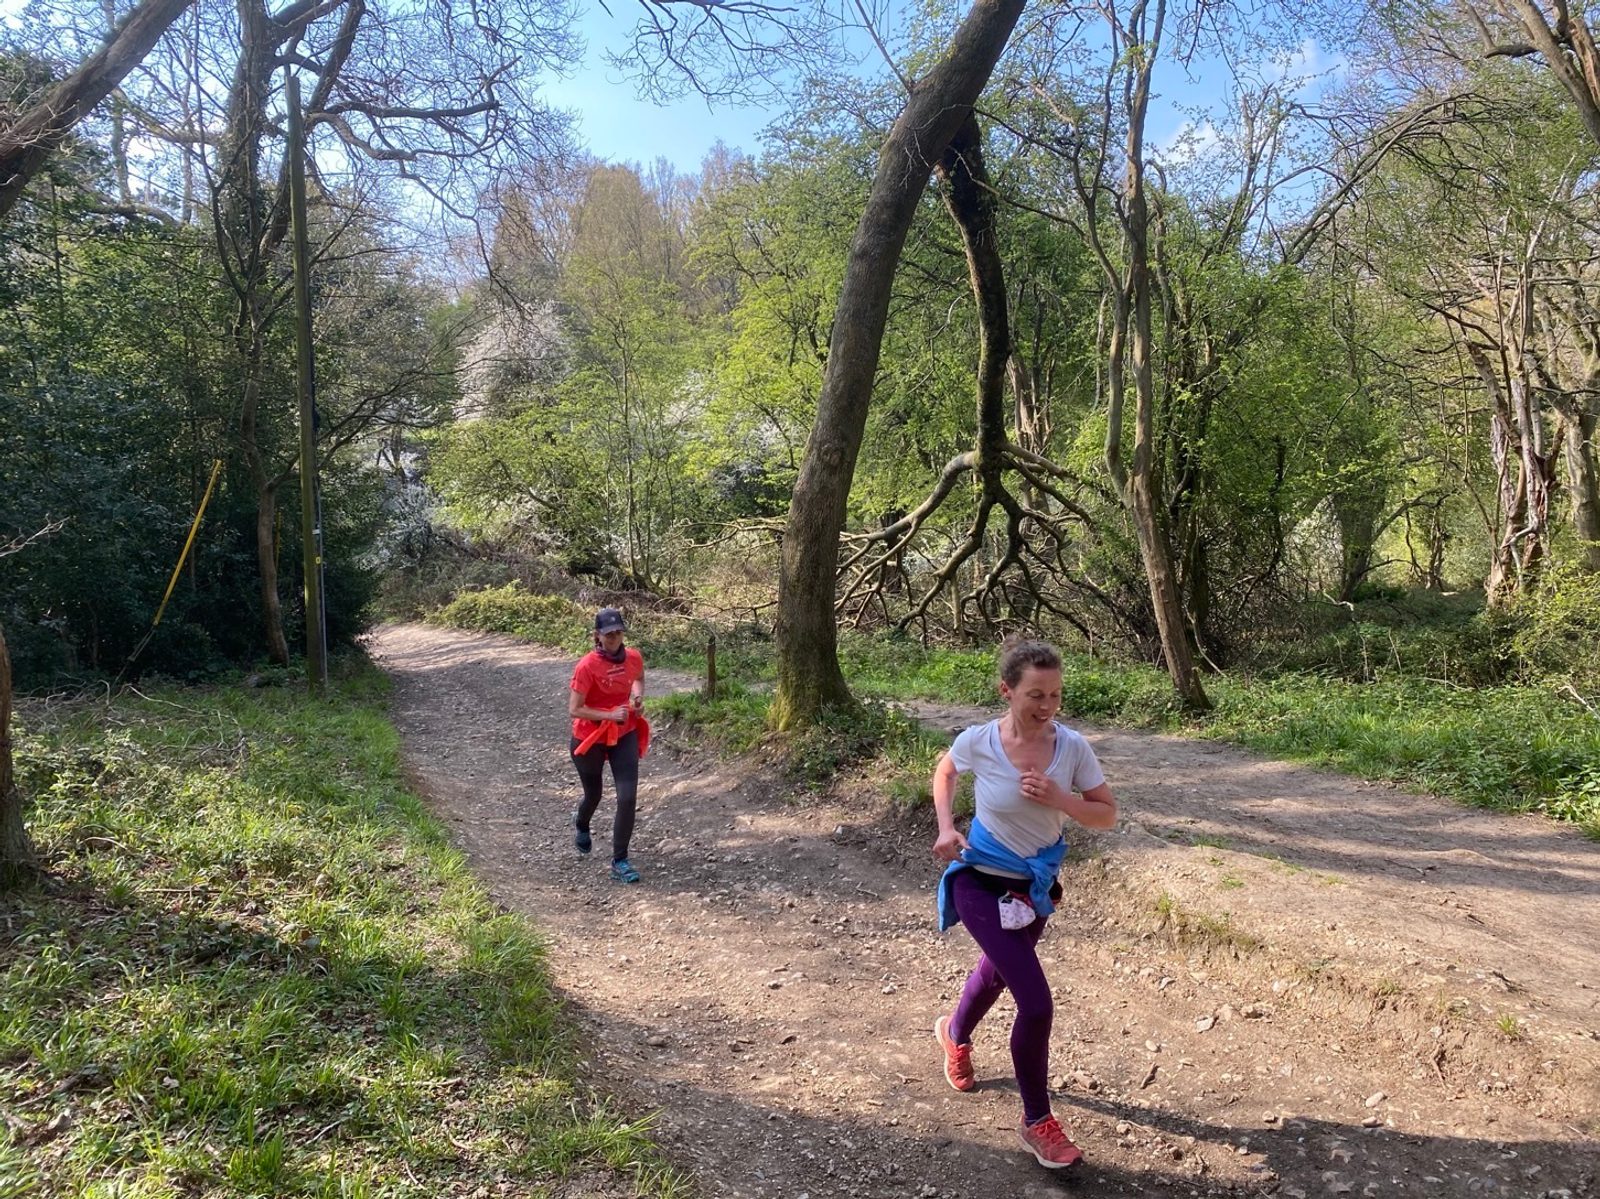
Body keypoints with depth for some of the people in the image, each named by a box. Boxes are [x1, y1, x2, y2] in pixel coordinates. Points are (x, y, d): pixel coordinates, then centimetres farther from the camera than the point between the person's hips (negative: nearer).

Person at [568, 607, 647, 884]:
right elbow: (574, 710, -20)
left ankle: (620, 861, 5)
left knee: (628, 797, -8)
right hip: (591, 738, -3)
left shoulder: (634, 657, -7)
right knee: (594, 795, 18)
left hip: (625, 736, 3)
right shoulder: (587, 666, -22)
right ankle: (581, 825, 55)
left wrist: (638, 698, -3)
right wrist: (610, 715, -26)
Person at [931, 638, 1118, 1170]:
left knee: (998, 972, 28)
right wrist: (946, 828, -11)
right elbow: (944, 772, 1)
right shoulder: (978, 742, -21)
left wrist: (1058, 799, -26)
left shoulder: (1073, 747, -18)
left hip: (1037, 884, 4)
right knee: (1036, 1003, -12)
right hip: (983, 883, -4)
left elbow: (1107, 815, -9)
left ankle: (954, 1034, 63)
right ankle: (1037, 1121, 12)